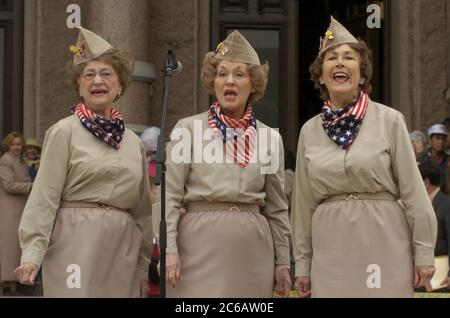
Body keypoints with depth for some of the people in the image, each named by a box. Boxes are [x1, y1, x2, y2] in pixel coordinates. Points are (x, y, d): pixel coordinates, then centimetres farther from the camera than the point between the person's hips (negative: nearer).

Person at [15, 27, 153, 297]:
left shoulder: (134, 142, 14)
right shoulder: (64, 132, -2)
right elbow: (44, 197, -7)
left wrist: (143, 267, 18)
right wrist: (32, 253, -17)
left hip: (123, 250, 5)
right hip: (77, 244, -5)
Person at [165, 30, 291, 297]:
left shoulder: (270, 138, 10)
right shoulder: (187, 129, 3)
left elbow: (276, 207, 13)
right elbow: (170, 196, -1)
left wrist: (282, 261, 11)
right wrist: (169, 248, -11)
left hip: (252, 249, 2)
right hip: (200, 245, -2)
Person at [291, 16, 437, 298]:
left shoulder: (389, 121, -2)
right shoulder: (310, 131, 8)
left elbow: (413, 191, -1)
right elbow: (304, 201, 12)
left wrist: (424, 253, -4)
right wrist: (302, 264, 12)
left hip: (383, 243, -2)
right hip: (331, 249, 3)